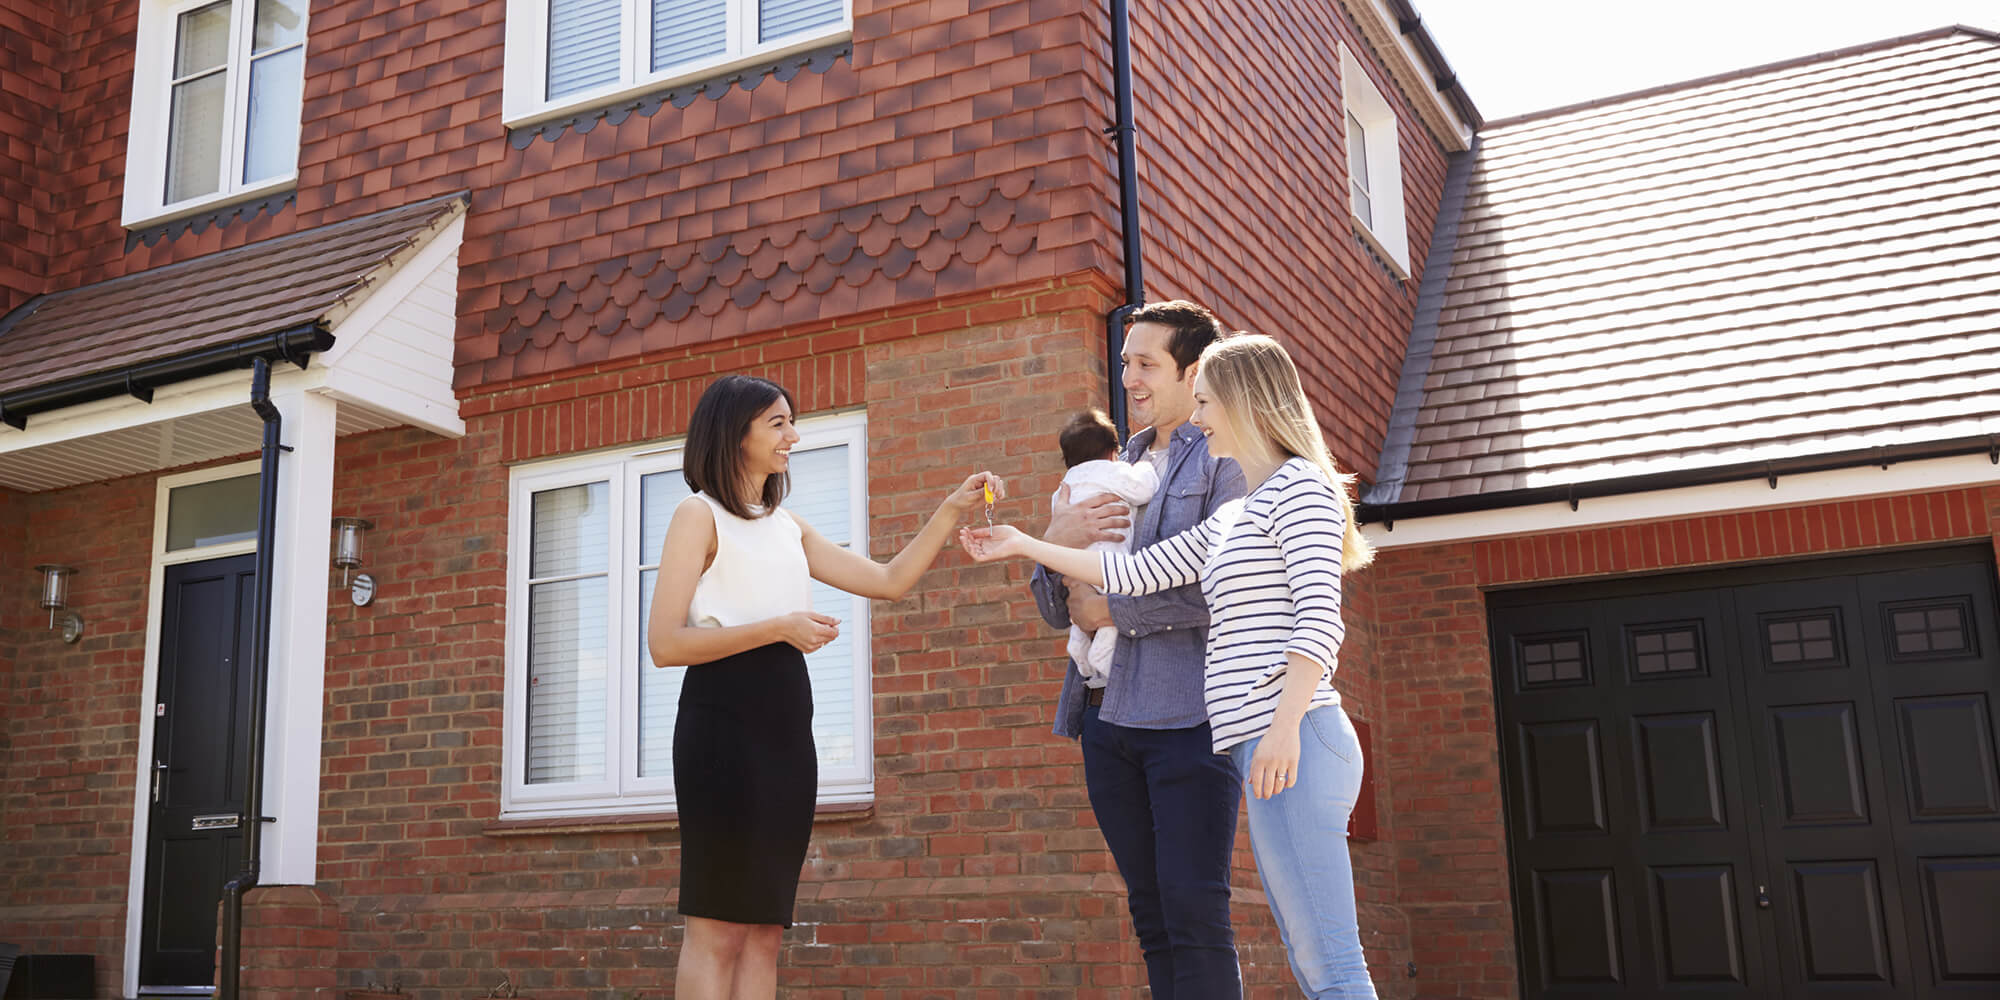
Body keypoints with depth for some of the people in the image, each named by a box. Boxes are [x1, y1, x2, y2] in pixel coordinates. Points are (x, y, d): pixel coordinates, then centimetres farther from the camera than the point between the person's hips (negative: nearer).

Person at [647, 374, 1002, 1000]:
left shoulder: (787, 526, 21)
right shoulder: (699, 515, 0)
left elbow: (888, 580, 19)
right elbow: (664, 643, -10)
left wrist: (952, 509, 10)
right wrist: (779, 628, -15)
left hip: (787, 730, 7)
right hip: (723, 721, -7)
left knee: (764, 931, 4)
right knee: (717, 928, -8)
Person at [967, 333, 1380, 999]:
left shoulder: (1301, 485, -1)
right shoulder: (1228, 523, 25)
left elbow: (1319, 615, -14)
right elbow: (1133, 572, 25)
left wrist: (1285, 725, -23)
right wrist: (1022, 545, 28)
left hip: (1294, 743, -9)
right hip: (1260, 748, 9)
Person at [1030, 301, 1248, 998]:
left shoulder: (1227, 457, 1)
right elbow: (1058, 611, 19)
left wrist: (1112, 608, -6)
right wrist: (1055, 542, -2)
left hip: (1188, 712, -7)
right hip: (1109, 714, 7)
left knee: (1194, 912, -8)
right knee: (1151, 915, 10)